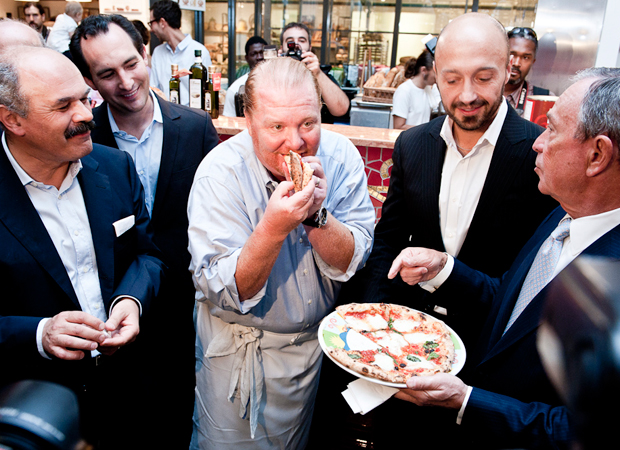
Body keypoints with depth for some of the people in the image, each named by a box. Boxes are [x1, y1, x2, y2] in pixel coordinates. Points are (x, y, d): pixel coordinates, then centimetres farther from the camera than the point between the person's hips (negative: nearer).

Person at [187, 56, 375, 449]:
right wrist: (273, 228, -40)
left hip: (316, 342, 3)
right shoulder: (221, 171, -23)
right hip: (239, 350, -3)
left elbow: (351, 264, -15)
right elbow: (223, 292, -25)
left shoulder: (341, 156, -14)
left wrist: (316, 213, -32)